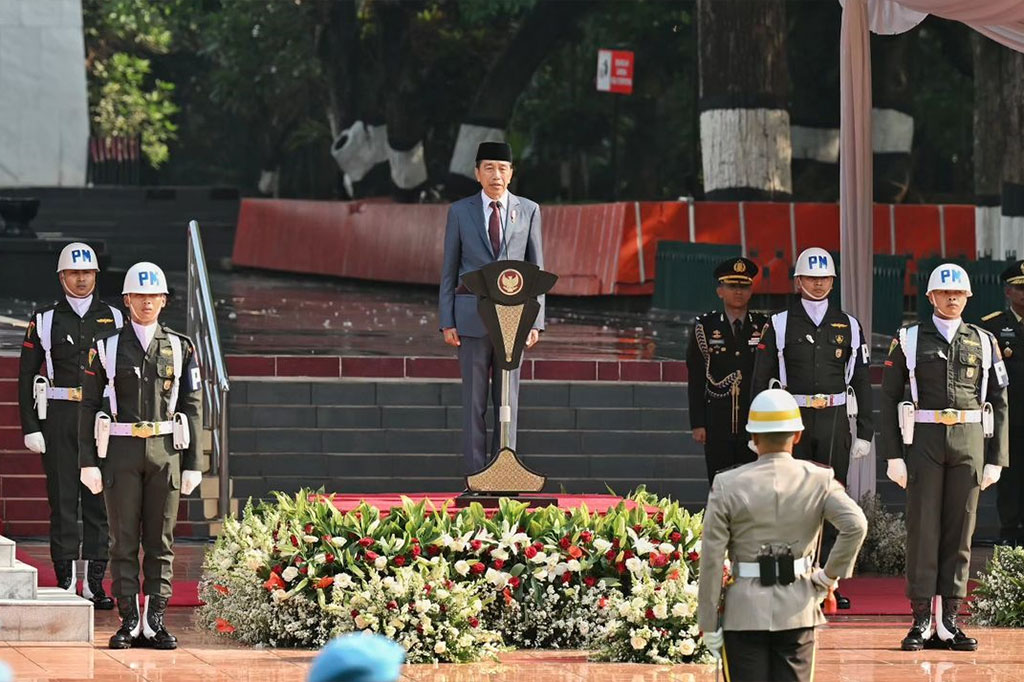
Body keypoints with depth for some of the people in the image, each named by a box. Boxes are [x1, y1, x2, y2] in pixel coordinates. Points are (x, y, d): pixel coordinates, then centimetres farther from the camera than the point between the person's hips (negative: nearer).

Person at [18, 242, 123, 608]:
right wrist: (31, 428, -4)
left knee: (99, 500, 2)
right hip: (59, 417, -1)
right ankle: (66, 582, 4)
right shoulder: (44, 320, 4)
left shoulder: (113, 318, 8)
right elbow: (26, 376, 3)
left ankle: (95, 583, 7)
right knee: (63, 499, -1)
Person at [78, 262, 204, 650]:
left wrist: (192, 464, 2)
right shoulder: (107, 349, 3)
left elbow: (192, 409, 7)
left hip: (165, 450, 1)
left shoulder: (180, 349, 7)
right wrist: (88, 462, -4)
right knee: (124, 540, 0)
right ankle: (129, 622, 4)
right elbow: (89, 407, 3)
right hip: (121, 451, -1)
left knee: (161, 541, 2)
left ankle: (155, 622, 6)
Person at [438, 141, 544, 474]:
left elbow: (536, 270, 8)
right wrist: (446, 322, -1)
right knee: (474, 400, -1)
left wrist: (536, 321, 1)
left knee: (508, 399, 1)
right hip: (471, 315, -1)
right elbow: (449, 270, 7)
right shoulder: (460, 212, 6)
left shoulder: (528, 211, 7)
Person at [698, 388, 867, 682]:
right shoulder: (819, 480, -3)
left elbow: (712, 560, -5)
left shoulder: (727, 486, -5)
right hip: (797, 611, 1)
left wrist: (709, 625, 0)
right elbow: (856, 525, -18)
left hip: (744, 612, -1)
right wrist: (830, 575, -5)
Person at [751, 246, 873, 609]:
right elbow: (761, 381, 3)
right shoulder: (779, 325, 3)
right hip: (794, 420, -2)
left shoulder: (848, 326, 9)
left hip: (835, 420, 2)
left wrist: (865, 433, 5)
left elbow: (861, 382, 10)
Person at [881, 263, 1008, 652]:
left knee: (960, 529, 2)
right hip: (924, 440, -2)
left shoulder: (984, 343, 9)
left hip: (969, 443, 2)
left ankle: (949, 622, 6)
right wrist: (894, 456, -4)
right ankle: (922, 622, -1)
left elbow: (999, 403, 9)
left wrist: (996, 459, 2)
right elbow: (889, 399, 3)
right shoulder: (908, 341, 5)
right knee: (923, 528, -4)